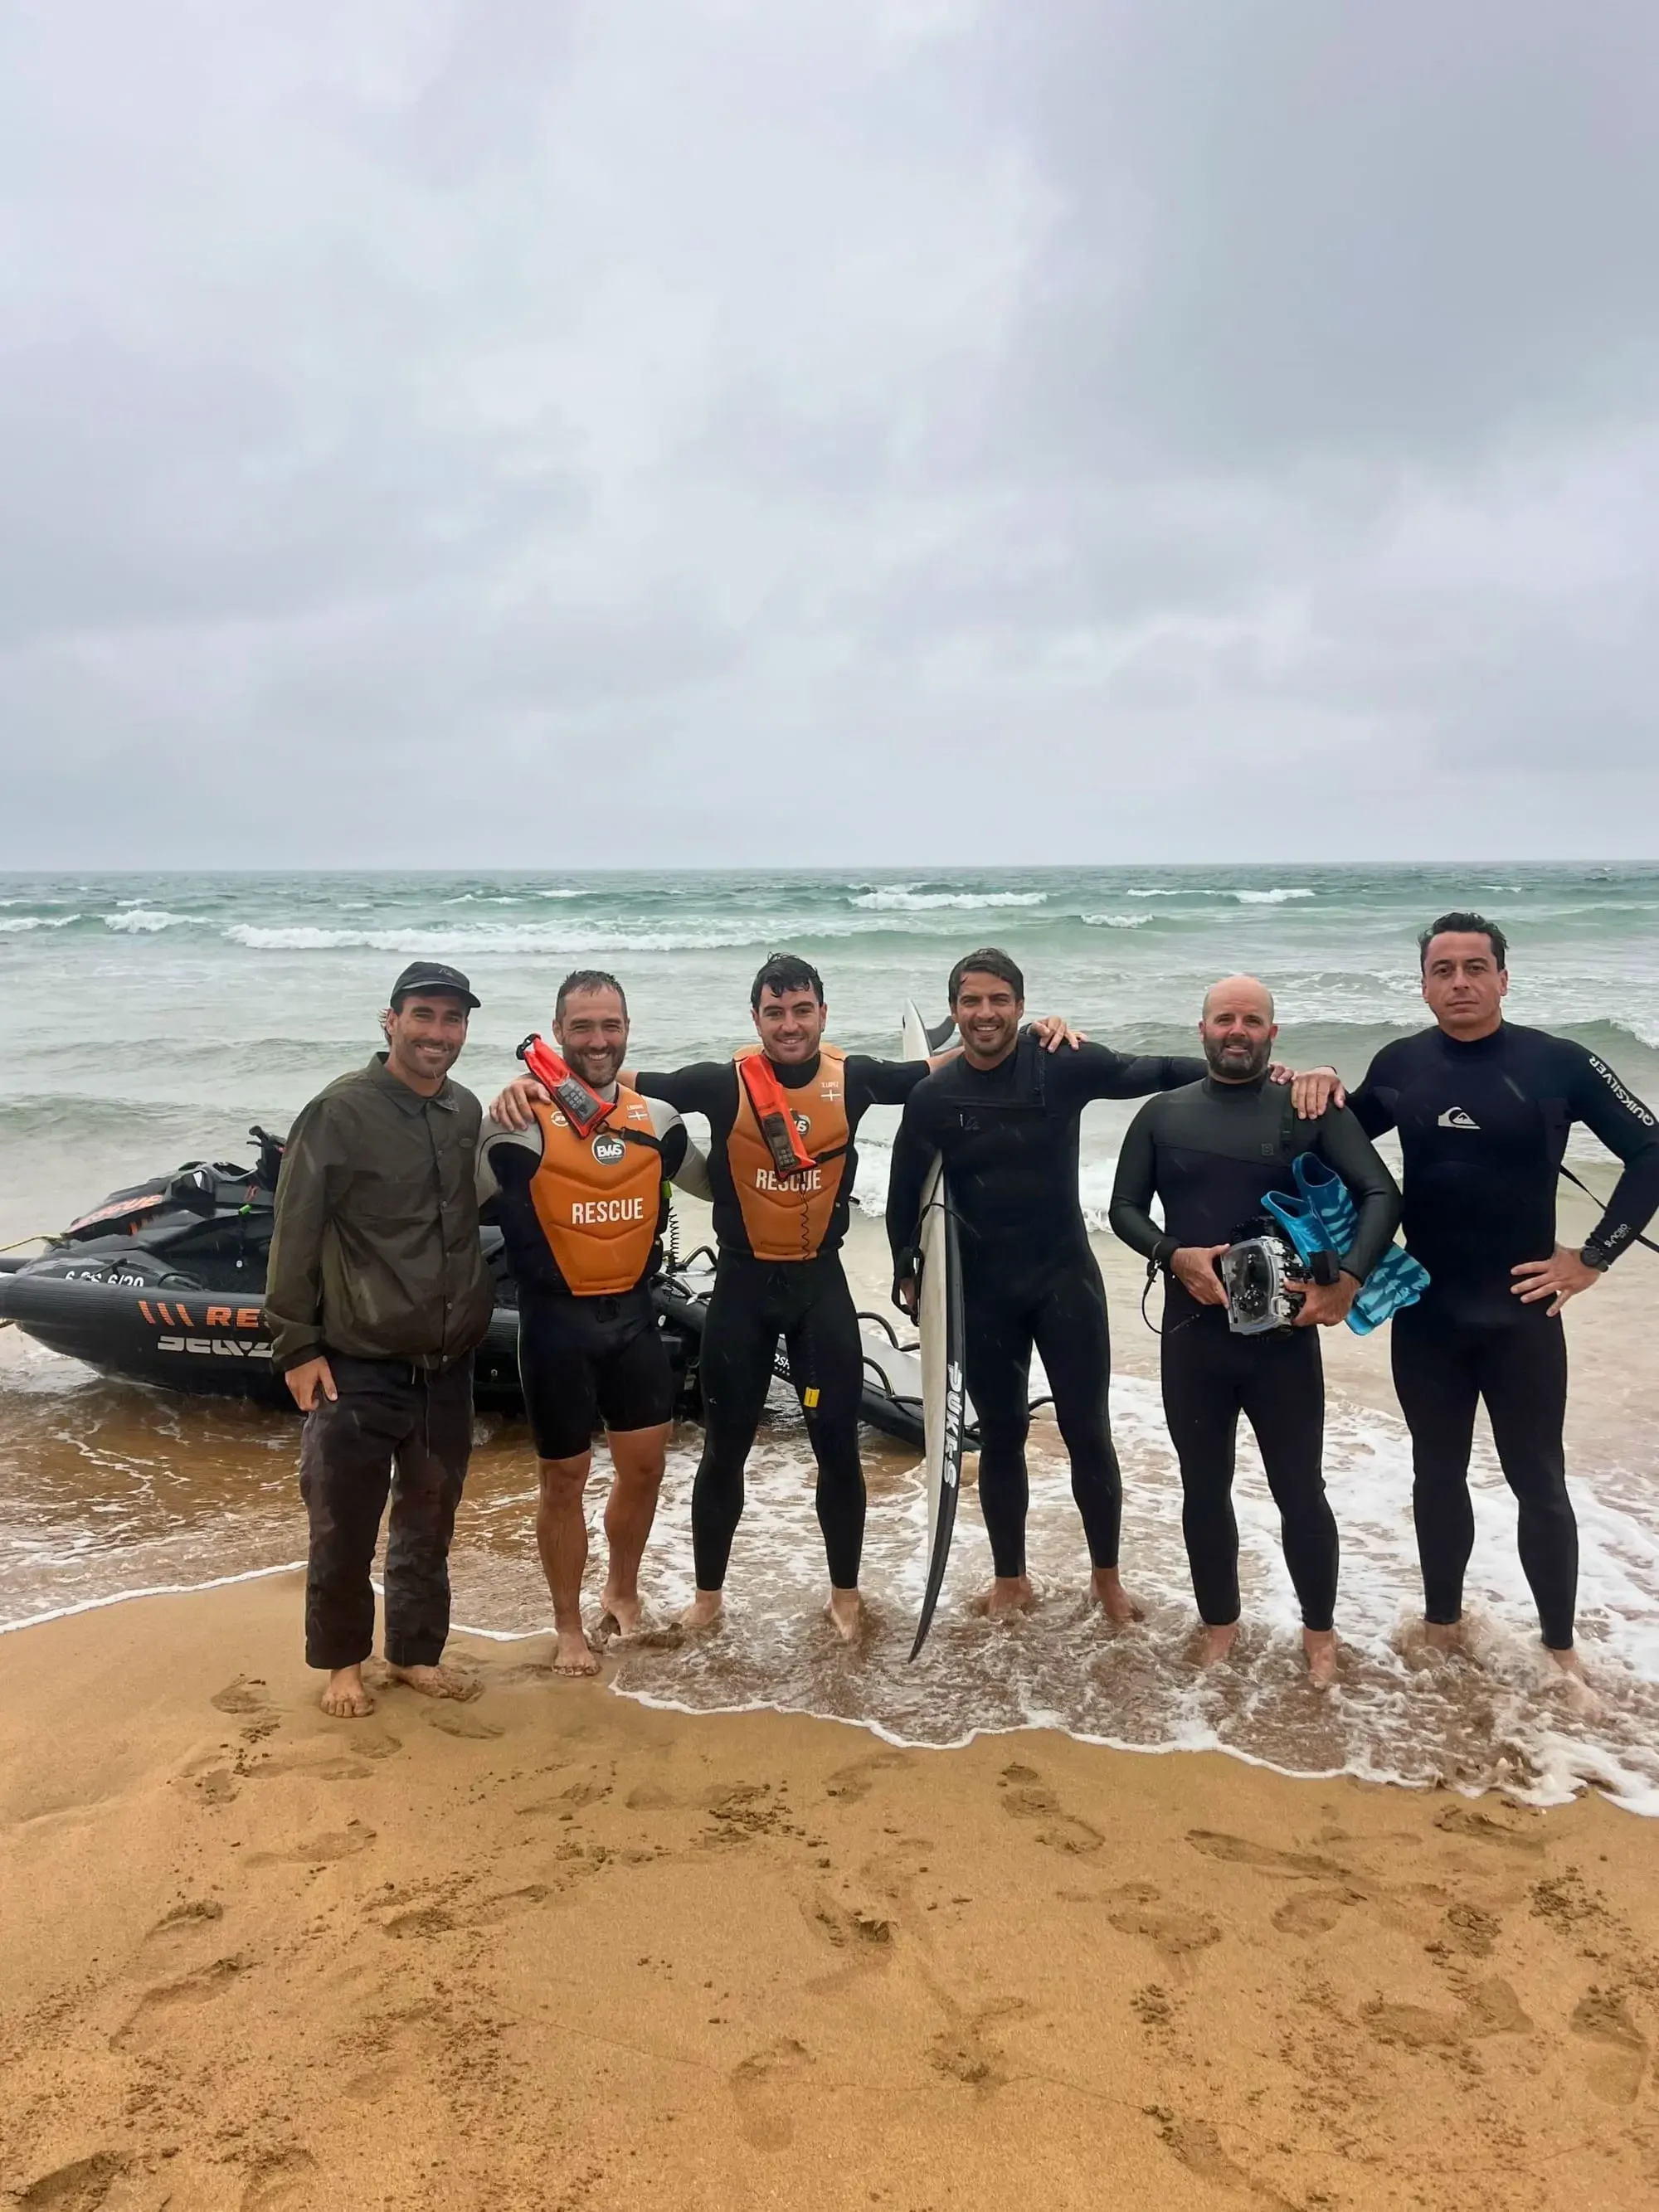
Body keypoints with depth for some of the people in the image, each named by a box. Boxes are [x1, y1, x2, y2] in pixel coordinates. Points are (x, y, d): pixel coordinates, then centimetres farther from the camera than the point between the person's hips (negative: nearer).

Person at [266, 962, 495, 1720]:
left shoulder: (467, 1112, 5)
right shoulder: (341, 1111, -12)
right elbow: (294, 1235, -11)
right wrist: (297, 1345, -11)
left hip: (447, 1364, 5)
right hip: (357, 1365, -5)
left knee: (429, 1521, 16)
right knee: (343, 1525, 7)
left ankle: (416, 1651, 33)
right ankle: (342, 1660, 28)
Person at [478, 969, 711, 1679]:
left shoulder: (656, 1119, 4)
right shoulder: (523, 1121, -12)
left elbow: (714, 1183, 18)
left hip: (633, 1313, 4)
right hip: (556, 1320, -4)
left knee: (644, 1464, 13)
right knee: (565, 1476, 7)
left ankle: (623, 1594, 38)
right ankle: (569, 1627, 25)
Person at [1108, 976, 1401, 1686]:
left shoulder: (1311, 1110, -1)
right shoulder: (1163, 1114, 4)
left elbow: (1381, 1195, -6)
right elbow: (1124, 1209, 4)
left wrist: (1348, 1279, -21)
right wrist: (1173, 1256, -15)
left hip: (1284, 1333, -1)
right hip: (1192, 1332, 2)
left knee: (1300, 1491, 8)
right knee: (1204, 1489, 14)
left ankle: (1319, 1630, 30)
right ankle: (1219, 1625, 33)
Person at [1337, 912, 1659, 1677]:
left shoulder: (1558, 1062, -10)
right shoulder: (1401, 1065, -1)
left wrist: (1594, 1256, -9)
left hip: (1521, 1314, -2)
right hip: (1424, 1317, 3)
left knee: (1538, 1483, 9)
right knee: (1438, 1475, 15)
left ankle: (1559, 1644, 25)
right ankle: (1442, 1621, 32)